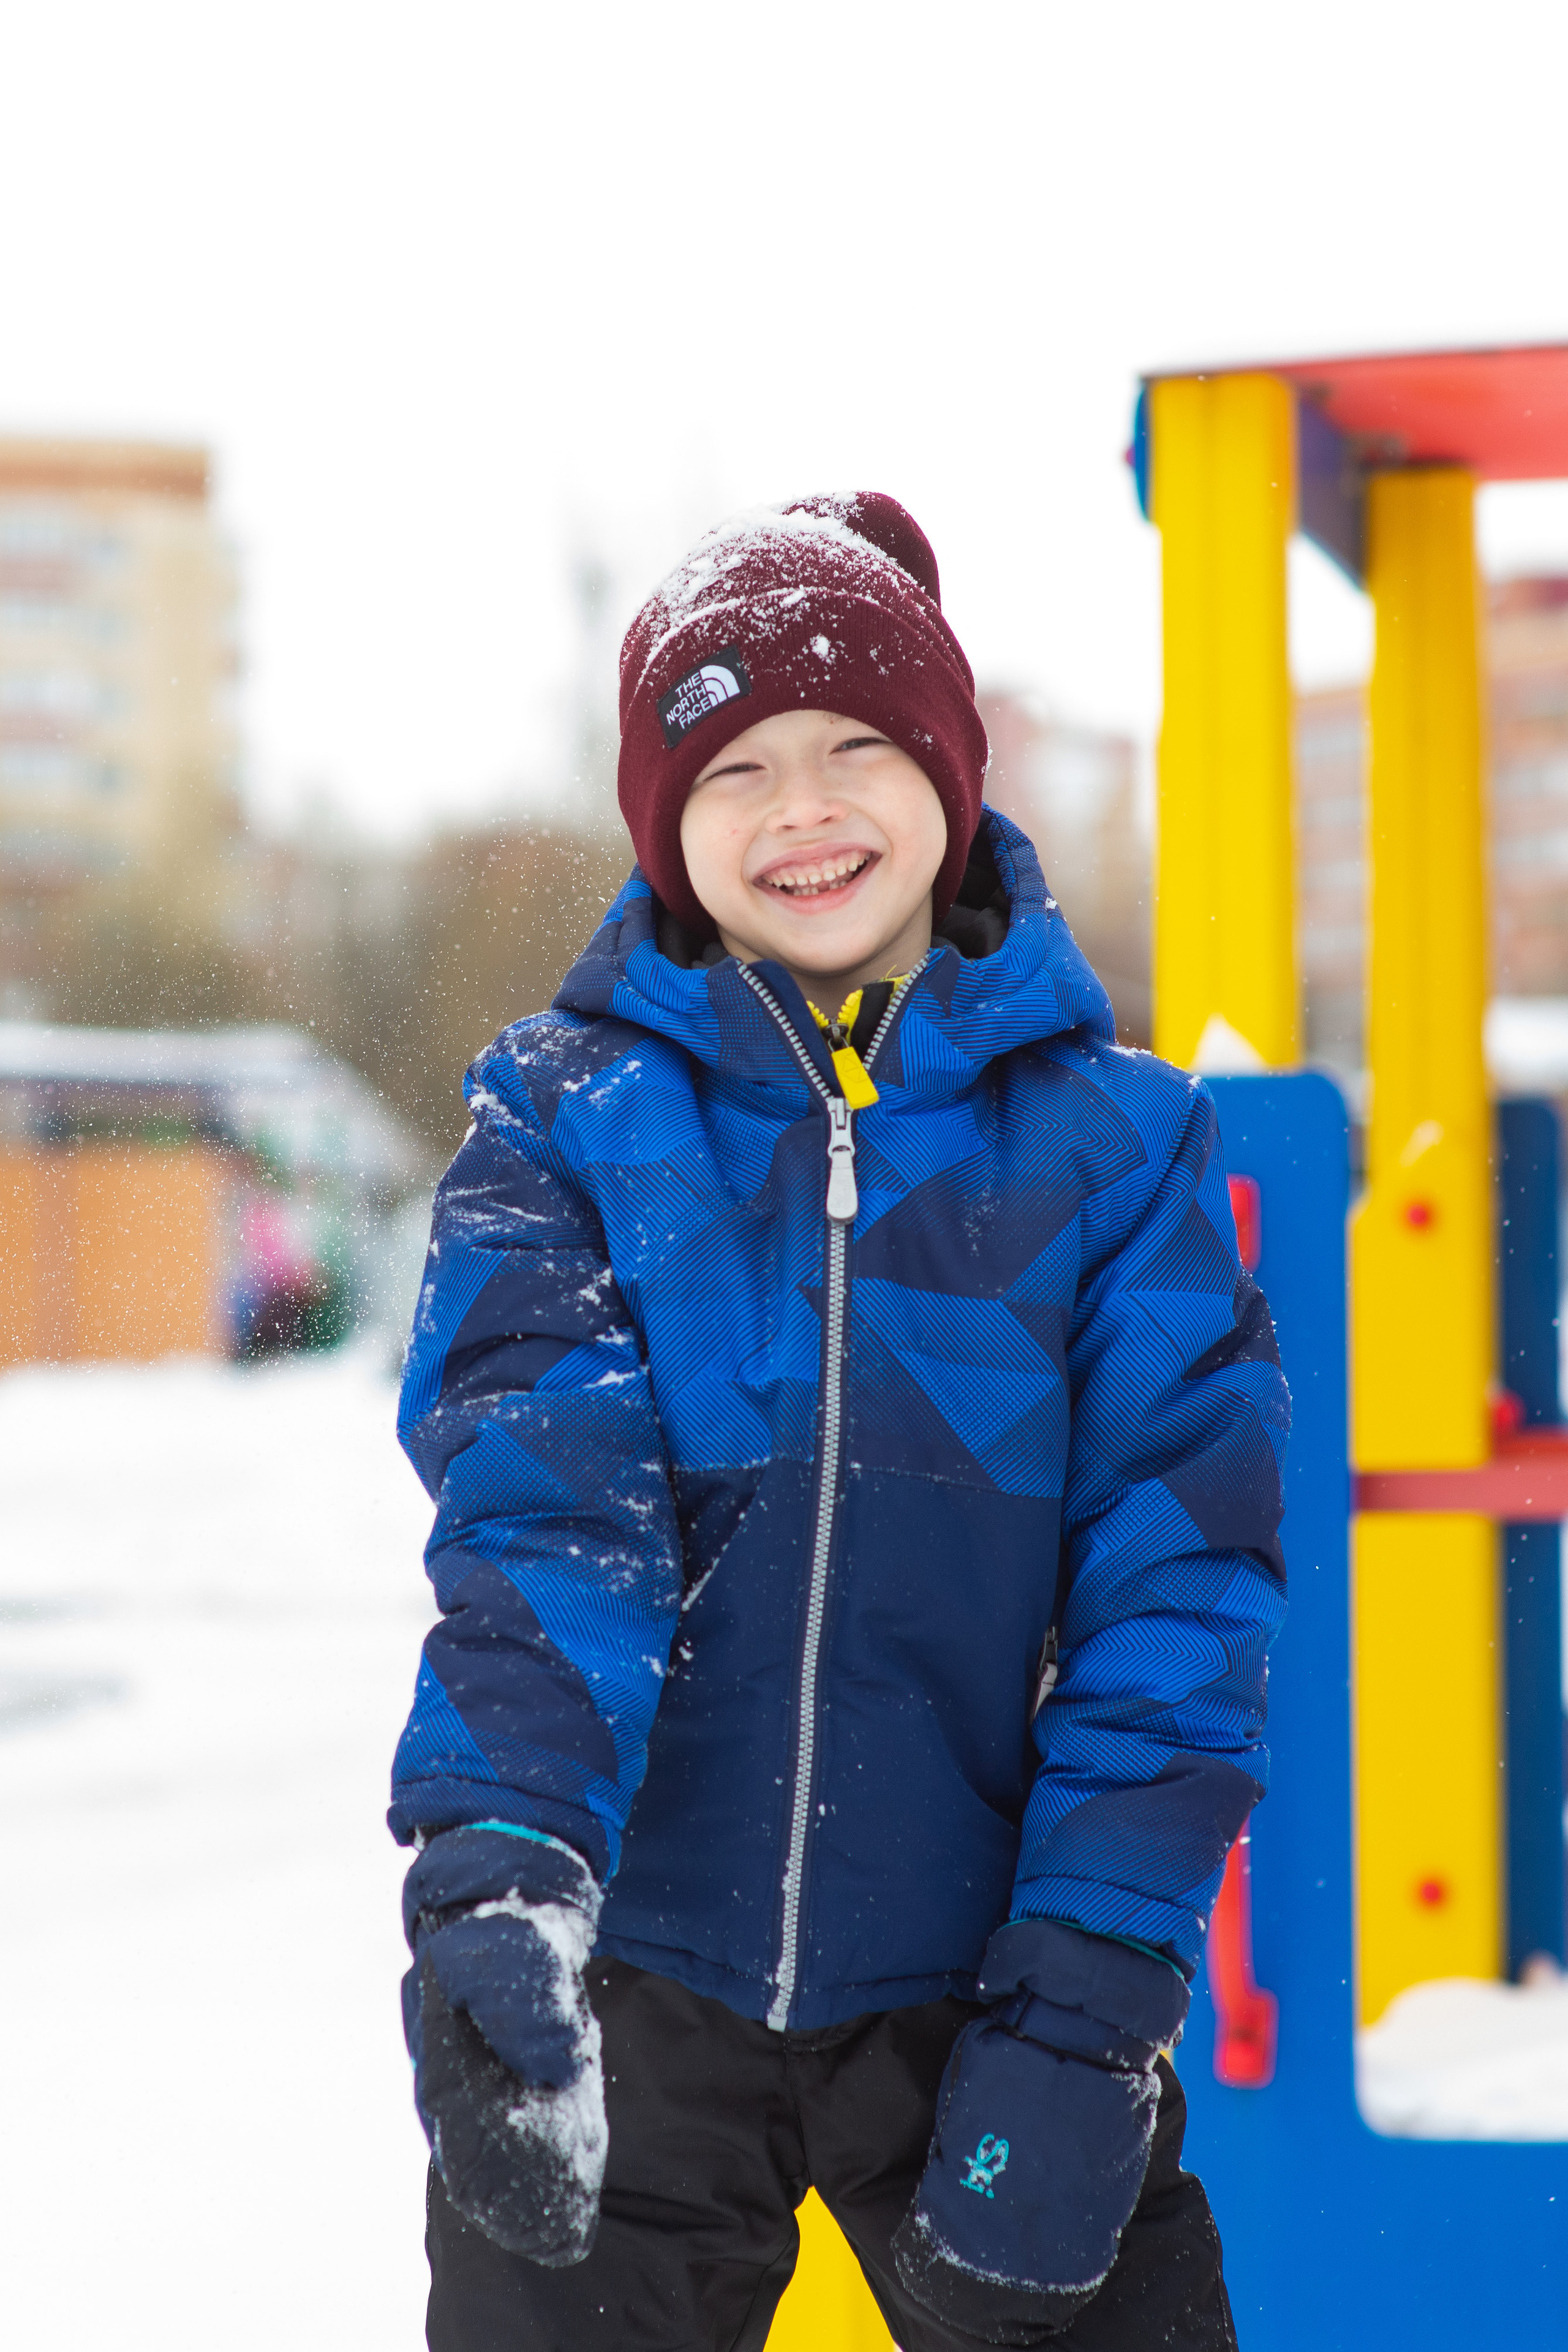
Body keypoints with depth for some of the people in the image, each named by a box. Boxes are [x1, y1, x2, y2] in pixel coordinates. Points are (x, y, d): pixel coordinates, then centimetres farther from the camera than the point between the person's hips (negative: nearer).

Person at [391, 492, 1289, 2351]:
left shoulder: (1114, 1136, 0)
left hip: (976, 1976, 0)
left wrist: (1083, 2012, -11)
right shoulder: (567, 1116, -1)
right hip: (630, 1982, 0)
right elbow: (539, 1511, -13)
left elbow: (1176, 1587, -3)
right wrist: (495, 1875, -29)